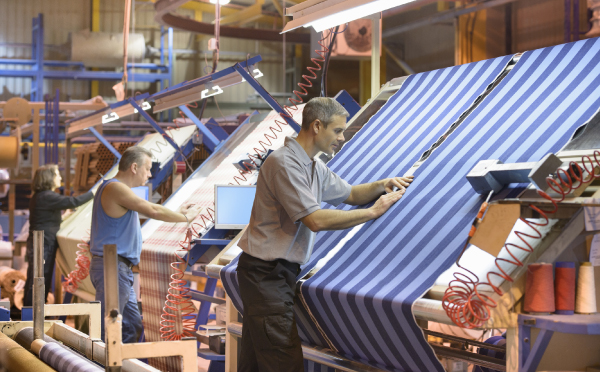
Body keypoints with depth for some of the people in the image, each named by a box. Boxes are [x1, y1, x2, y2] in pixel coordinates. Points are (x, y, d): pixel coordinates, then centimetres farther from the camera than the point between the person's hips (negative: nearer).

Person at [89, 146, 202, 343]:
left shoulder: (115, 188, 18)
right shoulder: (116, 188, -15)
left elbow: (148, 209, 26)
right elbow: (153, 211, -18)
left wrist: (178, 212, 20)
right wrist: (185, 218, -6)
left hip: (121, 268, 11)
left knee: (132, 327, 12)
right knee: (106, 331, -9)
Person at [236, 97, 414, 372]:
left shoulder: (314, 167, 15)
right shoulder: (283, 163, -18)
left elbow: (349, 194, 29)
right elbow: (316, 220, -23)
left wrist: (382, 185, 9)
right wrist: (373, 212, -16)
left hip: (282, 271, 10)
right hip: (266, 273, -10)